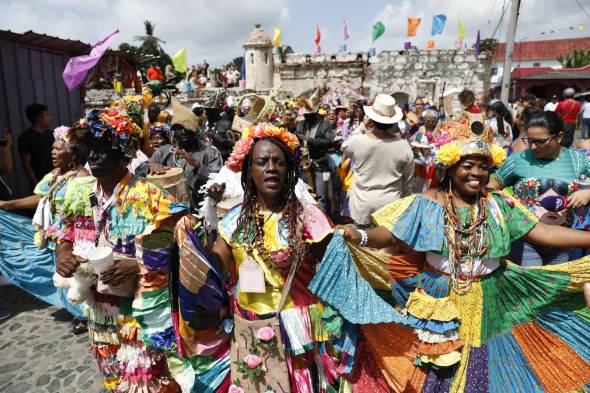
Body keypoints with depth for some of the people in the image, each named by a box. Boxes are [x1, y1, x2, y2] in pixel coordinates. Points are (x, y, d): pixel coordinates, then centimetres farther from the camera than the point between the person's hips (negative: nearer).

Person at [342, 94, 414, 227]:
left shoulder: (356, 141, -16)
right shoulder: (403, 146, -13)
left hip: (362, 206, 0)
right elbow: (407, 182, -1)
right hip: (391, 206, 1)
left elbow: (344, 148, 12)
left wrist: (365, 129, 6)